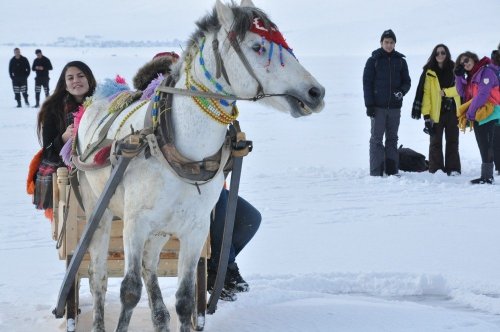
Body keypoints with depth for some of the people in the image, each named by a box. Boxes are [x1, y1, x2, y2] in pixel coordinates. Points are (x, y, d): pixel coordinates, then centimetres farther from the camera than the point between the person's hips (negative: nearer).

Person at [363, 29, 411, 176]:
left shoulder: (400, 61, 9)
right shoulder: (373, 60, 1)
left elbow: (406, 81, 12)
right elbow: (367, 83, -1)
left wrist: (401, 92, -11)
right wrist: (369, 104, -9)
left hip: (395, 106, 3)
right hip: (378, 106, -3)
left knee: (392, 138, 8)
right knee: (376, 138, -2)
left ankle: (392, 170, 13)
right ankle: (376, 172, -2)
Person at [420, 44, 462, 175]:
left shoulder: (454, 69, 5)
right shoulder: (429, 72, -2)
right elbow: (426, 93, -7)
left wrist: (445, 92, -14)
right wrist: (426, 114, -14)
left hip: (452, 111, 2)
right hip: (436, 112, -2)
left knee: (452, 141, 7)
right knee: (435, 142, 3)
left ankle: (453, 169, 11)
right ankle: (436, 170, 7)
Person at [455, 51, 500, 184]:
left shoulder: (486, 71, -11)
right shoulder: (471, 76, 17)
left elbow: (482, 94, -19)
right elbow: (462, 93, 13)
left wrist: (470, 113, -15)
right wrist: (459, 76, 2)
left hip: (487, 114, -9)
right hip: (477, 116, 9)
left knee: (486, 147, -11)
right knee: (482, 147, 10)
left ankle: (487, 176, -12)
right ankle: (486, 175, 15)